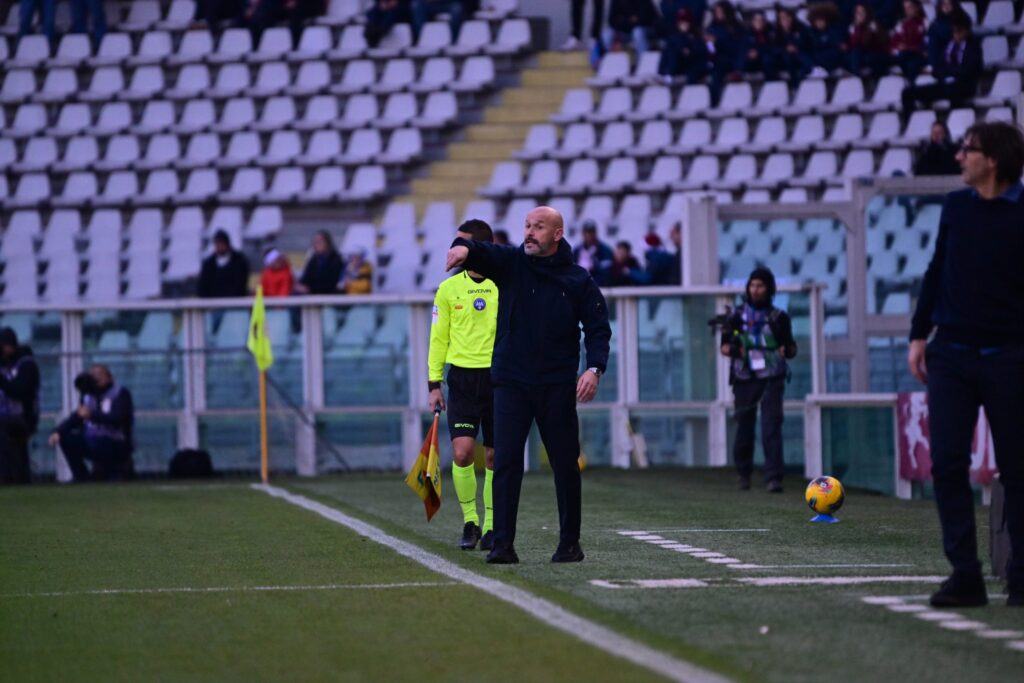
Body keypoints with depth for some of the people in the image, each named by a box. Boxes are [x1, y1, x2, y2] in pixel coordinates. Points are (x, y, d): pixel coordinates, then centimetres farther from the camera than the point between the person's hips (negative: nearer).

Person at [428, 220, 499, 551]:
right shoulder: (449, 288, 5)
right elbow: (438, 338, 8)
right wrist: (434, 383, 3)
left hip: (498, 378, -1)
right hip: (462, 377, 1)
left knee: (494, 456, 4)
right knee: (462, 451, -12)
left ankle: (490, 527, 14)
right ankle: (469, 522, 3)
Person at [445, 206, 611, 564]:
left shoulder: (578, 280, 3)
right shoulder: (510, 263, 3)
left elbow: (598, 328, 4)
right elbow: (478, 253, -13)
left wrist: (594, 369, -12)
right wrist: (463, 247, -38)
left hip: (558, 386, 0)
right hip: (512, 383, 0)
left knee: (565, 464, 6)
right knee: (506, 461, -7)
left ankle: (570, 542, 17)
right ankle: (503, 544, -8)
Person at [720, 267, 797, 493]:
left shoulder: (779, 317, 7)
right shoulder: (737, 316, 9)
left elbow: (792, 349, 13)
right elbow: (724, 346, 10)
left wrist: (786, 350, -10)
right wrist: (733, 349, -12)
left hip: (771, 379, -2)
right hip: (744, 379, 2)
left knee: (771, 427, -12)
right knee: (744, 426, 7)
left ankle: (773, 478, -17)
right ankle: (743, 473, 25)